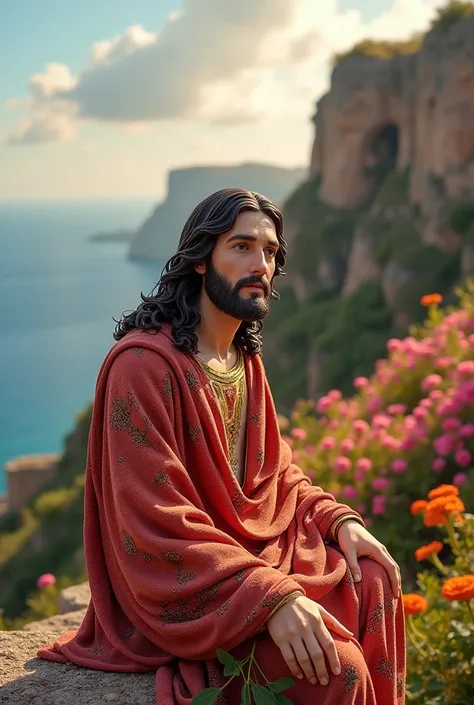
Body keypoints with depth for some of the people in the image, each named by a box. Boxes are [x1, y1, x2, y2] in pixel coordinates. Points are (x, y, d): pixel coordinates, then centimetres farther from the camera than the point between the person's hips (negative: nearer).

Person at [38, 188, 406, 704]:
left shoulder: (246, 360, 7)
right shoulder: (143, 364, -21)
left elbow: (277, 471, 13)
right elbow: (157, 526, -25)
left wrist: (338, 519, -6)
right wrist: (269, 596, -32)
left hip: (256, 542, 9)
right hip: (178, 587, -8)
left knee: (374, 583, -4)